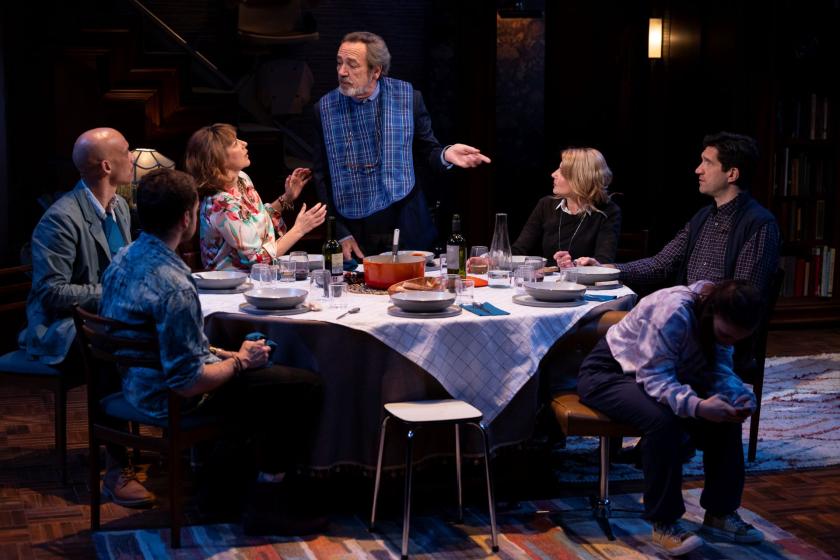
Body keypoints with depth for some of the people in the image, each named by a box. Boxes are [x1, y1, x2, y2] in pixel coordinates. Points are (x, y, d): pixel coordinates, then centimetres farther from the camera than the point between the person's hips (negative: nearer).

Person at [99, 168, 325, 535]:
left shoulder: (123, 260, -1)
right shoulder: (174, 286, -31)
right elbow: (189, 383, -28)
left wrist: (222, 354, 10)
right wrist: (239, 363, -11)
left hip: (137, 384, 9)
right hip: (170, 401, -9)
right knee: (307, 388, -2)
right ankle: (263, 504, 6)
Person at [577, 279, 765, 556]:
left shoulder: (721, 319, -8)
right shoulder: (674, 312, -33)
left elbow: (721, 372, -4)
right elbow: (654, 377, -35)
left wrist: (740, 397, -26)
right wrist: (696, 405, -50)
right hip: (608, 372, -8)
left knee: (723, 415, -12)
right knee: (662, 419, -35)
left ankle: (720, 512, 0)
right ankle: (663, 523, -22)